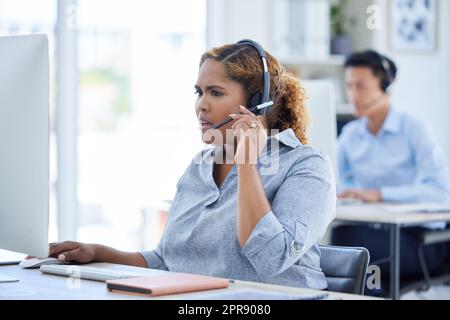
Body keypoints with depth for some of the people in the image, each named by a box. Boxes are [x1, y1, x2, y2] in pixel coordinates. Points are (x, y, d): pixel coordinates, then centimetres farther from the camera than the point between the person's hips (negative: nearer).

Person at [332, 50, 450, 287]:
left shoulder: (412, 128, -6)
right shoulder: (350, 134, 10)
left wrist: (379, 194, -27)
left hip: (420, 238, -4)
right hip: (374, 231, 4)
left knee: (344, 237, -31)